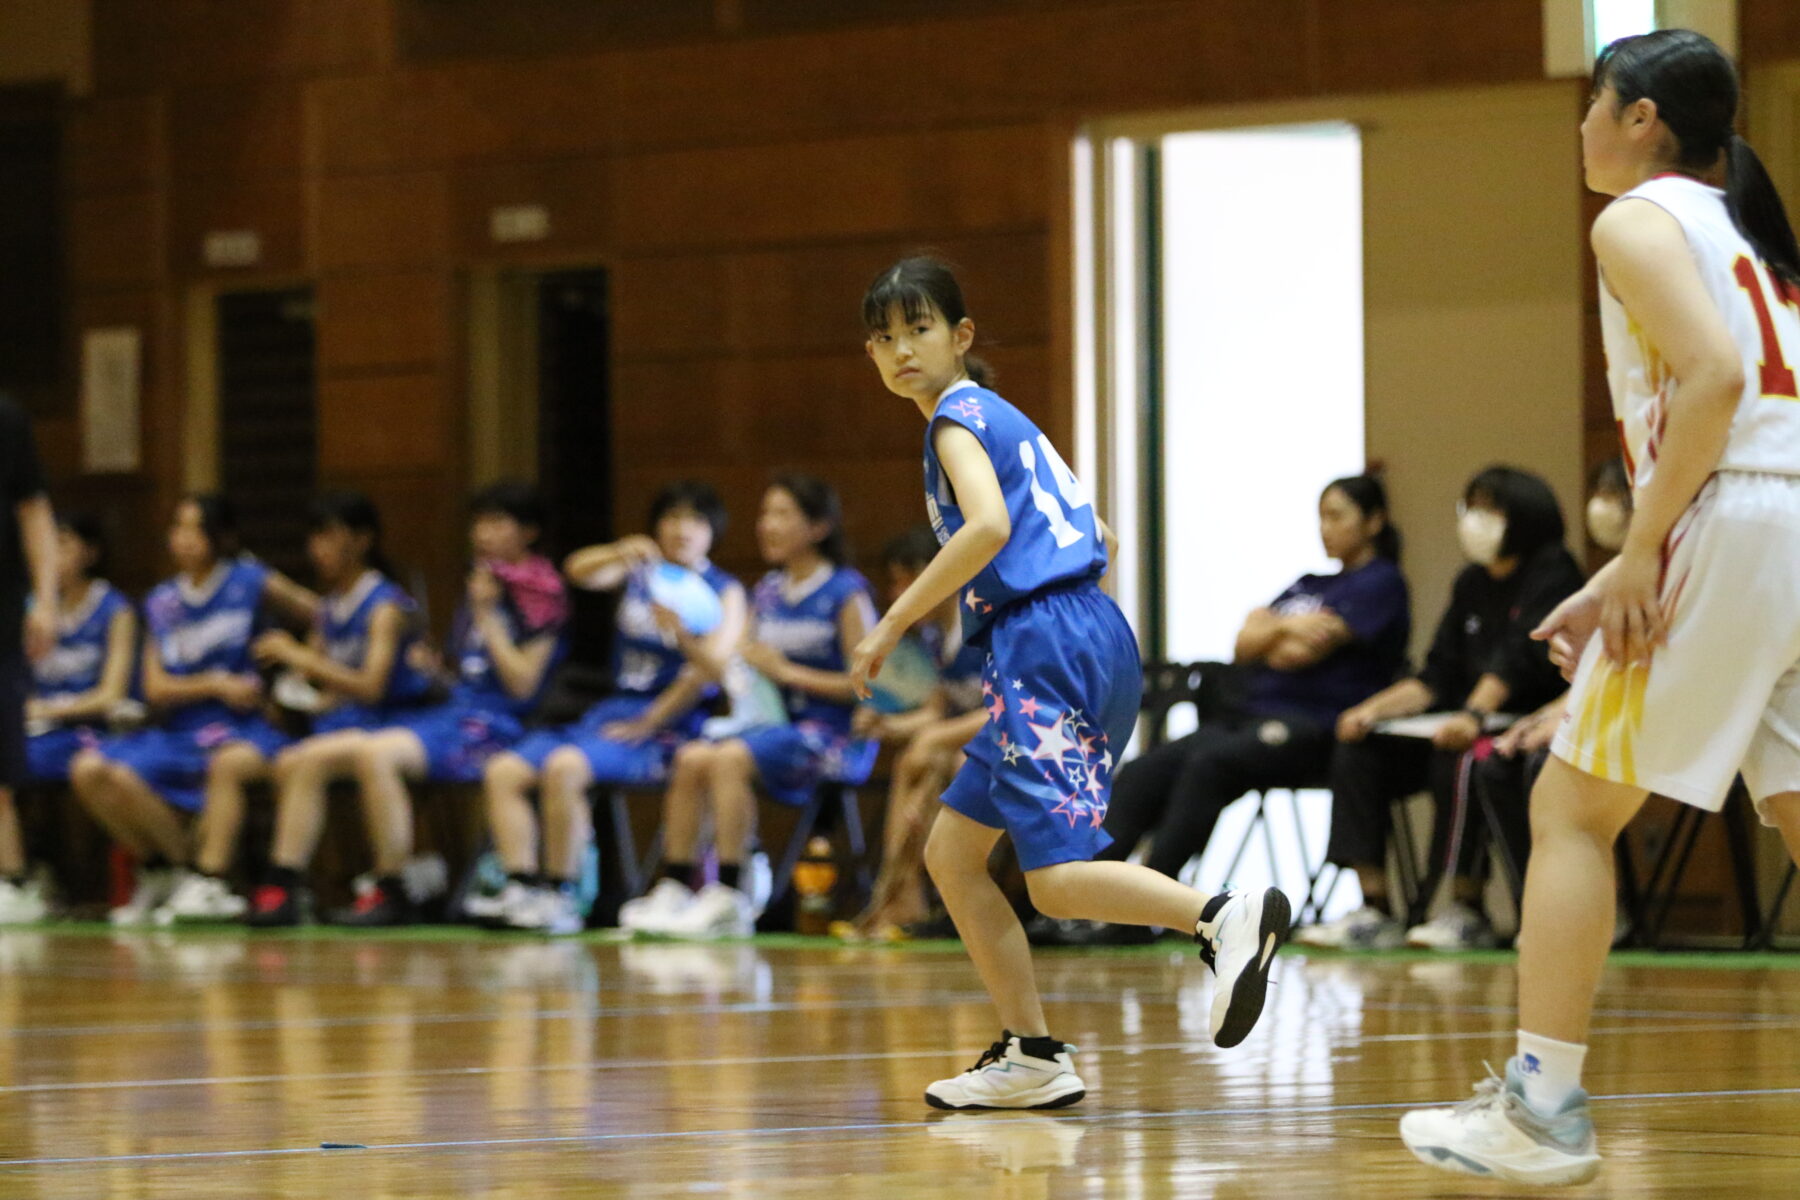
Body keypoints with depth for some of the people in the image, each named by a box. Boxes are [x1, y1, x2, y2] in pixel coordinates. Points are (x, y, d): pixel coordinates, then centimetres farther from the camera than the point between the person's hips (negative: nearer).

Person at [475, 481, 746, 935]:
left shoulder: (724, 593, 4)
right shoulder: (639, 571, 15)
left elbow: (715, 668, -9)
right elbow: (579, 571, -6)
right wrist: (621, 554, -25)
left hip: (667, 725, -6)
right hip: (609, 711, 6)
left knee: (564, 767, -32)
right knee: (503, 772, -13)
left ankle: (560, 896, -25)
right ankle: (521, 889, -19)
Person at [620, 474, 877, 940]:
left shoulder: (846, 593, -5)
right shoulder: (767, 592, 16)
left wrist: (787, 672, -12)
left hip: (835, 738, -7)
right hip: (777, 724, 7)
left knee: (730, 758, -30)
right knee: (692, 757, -19)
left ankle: (729, 898, -30)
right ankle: (673, 888, -19)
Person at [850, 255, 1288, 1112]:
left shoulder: (958, 416, -3)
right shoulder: (1002, 418, 24)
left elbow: (988, 525, -22)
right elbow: (1097, 536, 26)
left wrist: (892, 625, -18)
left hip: (1042, 645, -9)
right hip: (1087, 634, 9)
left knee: (1057, 877, -16)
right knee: (952, 853, 14)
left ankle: (1225, 916, -32)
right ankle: (1031, 1057, 12)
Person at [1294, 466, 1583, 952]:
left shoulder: (1551, 571, -7)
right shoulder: (1472, 584, 17)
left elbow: (1518, 657, -22)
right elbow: (1438, 678, 14)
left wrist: (1474, 714, -37)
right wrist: (1373, 709, -1)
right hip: (1475, 723, 8)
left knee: (1455, 756, -36)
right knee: (1357, 752, -5)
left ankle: (1468, 911, -28)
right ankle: (1375, 909, -12)